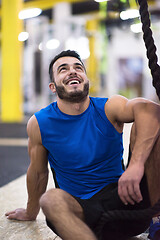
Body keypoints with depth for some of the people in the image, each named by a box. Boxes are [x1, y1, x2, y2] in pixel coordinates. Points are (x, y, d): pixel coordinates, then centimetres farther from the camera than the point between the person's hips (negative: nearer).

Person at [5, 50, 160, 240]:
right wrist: (31, 213, 24)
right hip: (80, 209, 0)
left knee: (143, 130, -22)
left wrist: (136, 164, -46)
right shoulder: (39, 124, -3)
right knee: (51, 199, -36)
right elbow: (38, 172, 11)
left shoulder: (108, 108, -8)